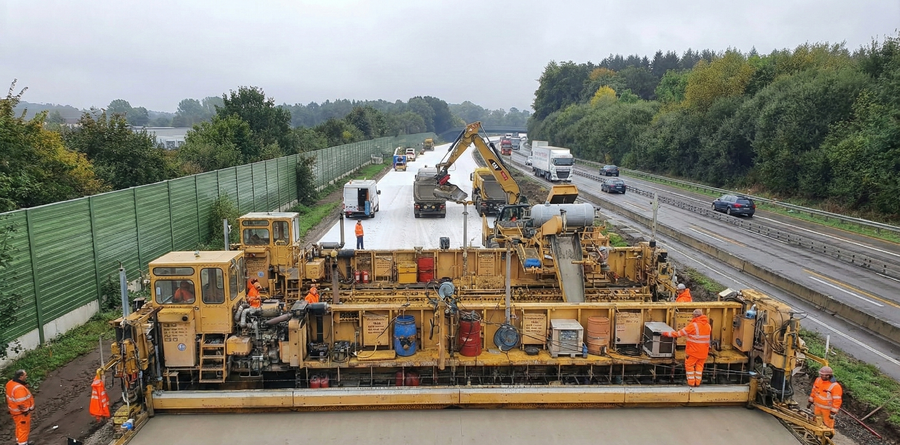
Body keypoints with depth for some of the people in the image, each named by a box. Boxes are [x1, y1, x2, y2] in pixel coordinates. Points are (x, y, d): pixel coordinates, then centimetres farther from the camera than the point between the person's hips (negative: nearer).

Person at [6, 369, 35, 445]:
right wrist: (29, 410, -18)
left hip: (15, 410, 10)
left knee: (19, 427, 27)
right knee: (24, 428, 7)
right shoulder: (19, 388, -33)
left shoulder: (10, 383, -3)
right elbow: (21, 403, -30)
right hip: (21, 412, -10)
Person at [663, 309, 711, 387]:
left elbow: (680, 333, -16)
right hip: (703, 351, 5)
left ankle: (691, 382, 11)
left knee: (689, 365, 9)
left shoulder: (693, 325, -18)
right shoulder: (708, 325, 0)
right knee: (699, 365, 17)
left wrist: (667, 333, -9)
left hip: (694, 350, -5)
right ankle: (697, 382, 20)